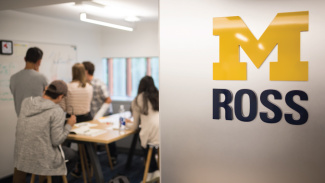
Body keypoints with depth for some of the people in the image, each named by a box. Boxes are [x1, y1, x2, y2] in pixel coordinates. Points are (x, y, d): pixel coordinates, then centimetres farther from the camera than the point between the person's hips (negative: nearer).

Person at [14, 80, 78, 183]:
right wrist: (69, 125, -5)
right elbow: (56, 140, -21)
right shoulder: (57, 112, -20)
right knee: (73, 156, 22)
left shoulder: (26, 102, -2)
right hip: (43, 159, -7)